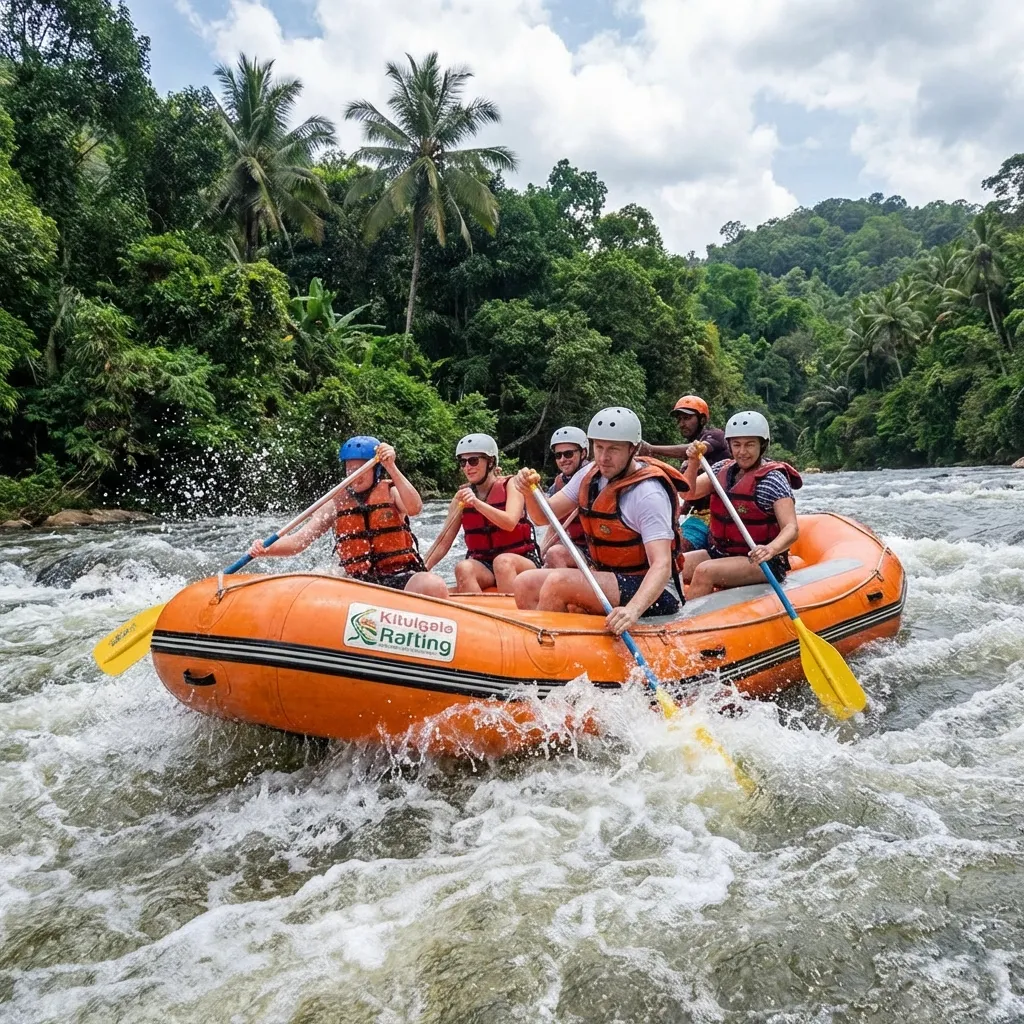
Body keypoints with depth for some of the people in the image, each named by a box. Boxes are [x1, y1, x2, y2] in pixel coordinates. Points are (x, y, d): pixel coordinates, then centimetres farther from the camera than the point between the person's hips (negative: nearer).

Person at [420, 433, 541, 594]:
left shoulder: (510, 486, -1)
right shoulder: (461, 497, 7)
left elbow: (510, 523, -20)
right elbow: (444, 542, 4)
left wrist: (477, 503, -30)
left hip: (521, 561, -2)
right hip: (482, 566, 3)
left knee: (503, 561, -35)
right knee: (463, 568, -29)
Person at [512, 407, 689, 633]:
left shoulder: (648, 494, -20)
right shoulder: (591, 474, 3)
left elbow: (662, 566, -29)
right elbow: (543, 516, 6)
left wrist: (633, 609, -46)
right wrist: (530, 491, -17)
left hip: (651, 592, -8)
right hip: (607, 579, 8)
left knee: (558, 582, -27)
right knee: (525, 584, -6)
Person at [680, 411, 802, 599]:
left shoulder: (772, 479, -12)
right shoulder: (723, 468, 8)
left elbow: (792, 529, -21)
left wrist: (770, 549, -42)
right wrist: (693, 464, -15)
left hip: (761, 562, -6)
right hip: (720, 553, 7)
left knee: (704, 572, -31)